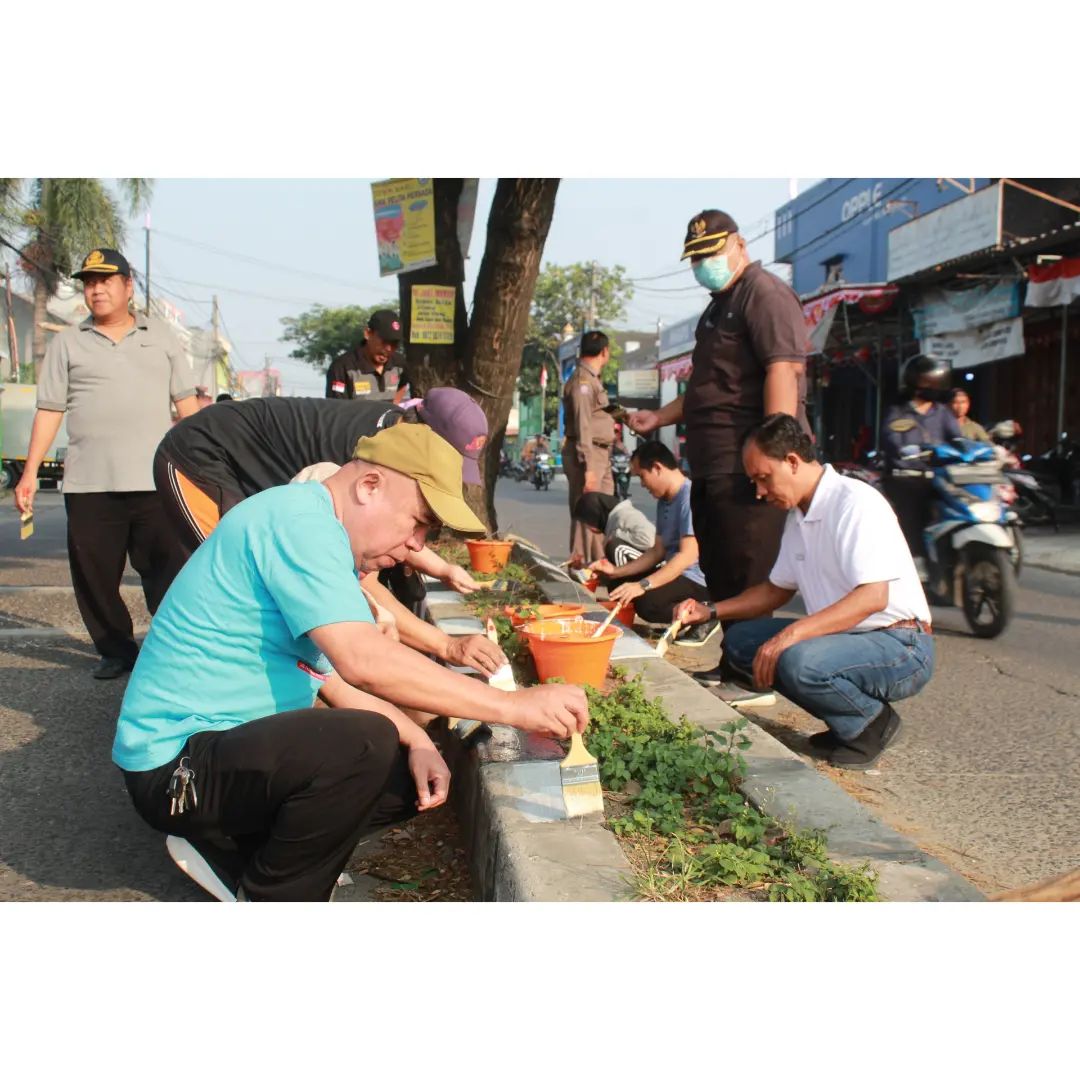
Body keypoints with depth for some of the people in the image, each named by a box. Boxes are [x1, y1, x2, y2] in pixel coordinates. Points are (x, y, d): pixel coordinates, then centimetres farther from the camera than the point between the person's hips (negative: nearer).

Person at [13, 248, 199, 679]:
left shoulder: (161, 336, 12)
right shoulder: (67, 343, 11)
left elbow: (186, 401, 11)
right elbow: (49, 411, 8)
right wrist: (30, 472, 2)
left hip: (156, 479, -1)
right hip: (88, 483, 1)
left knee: (166, 571, 1)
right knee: (96, 574, 4)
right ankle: (115, 651, 17)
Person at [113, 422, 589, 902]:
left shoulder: (314, 531, 12)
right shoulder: (297, 520, -19)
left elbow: (337, 678, 11)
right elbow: (365, 660, -32)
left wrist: (418, 743, -3)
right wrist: (513, 706, -27)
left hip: (236, 745, 10)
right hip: (176, 765, -10)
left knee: (417, 779, 7)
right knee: (367, 745, -31)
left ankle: (229, 850, 9)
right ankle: (274, 897, -7)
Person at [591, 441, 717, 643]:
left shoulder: (689, 496, -19)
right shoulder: (664, 500, 11)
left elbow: (688, 555, -26)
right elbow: (658, 551, 14)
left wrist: (643, 585, -29)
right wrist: (616, 571, 6)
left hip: (699, 580, -10)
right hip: (677, 572, 10)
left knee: (646, 603, -30)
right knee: (617, 585, 8)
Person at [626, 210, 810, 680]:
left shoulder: (764, 293, -7)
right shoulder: (719, 306, 24)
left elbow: (783, 370, -20)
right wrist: (658, 418, 24)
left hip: (748, 467, -10)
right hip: (712, 467, 10)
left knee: (748, 583, -7)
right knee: (718, 576, 14)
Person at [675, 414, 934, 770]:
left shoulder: (856, 503, -18)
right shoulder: (798, 517, 11)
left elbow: (873, 597, -27)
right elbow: (778, 588, 22)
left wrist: (793, 633, -35)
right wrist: (711, 611, 8)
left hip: (900, 647, -9)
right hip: (846, 638, 9)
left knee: (798, 661, -34)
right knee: (739, 641, 0)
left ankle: (869, 724, -3)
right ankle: (849, 721, 5)